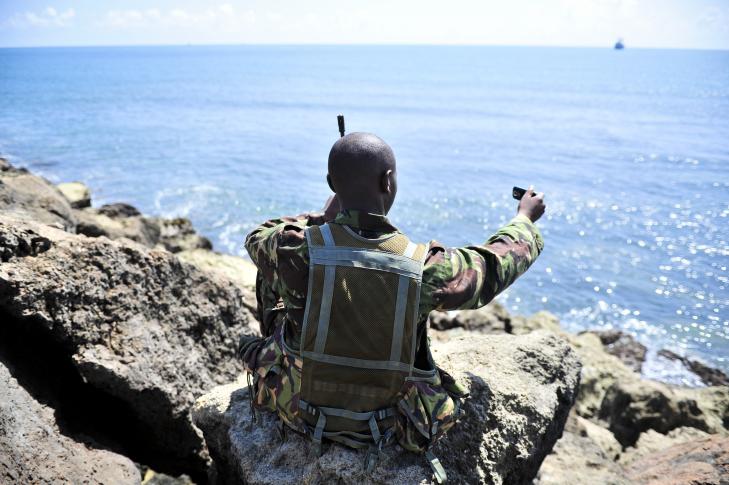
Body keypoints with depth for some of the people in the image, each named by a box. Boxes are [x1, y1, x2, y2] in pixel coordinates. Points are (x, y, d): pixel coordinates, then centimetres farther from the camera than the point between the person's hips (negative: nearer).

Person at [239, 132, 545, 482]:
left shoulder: (295, 251, -24)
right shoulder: (424, 268, -23)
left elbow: (258, 237, 3)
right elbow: (496, 264, -2)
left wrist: (323, 216, 15)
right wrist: (525, 218, 19)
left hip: (302, 414, 0)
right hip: (385, 424, 1)